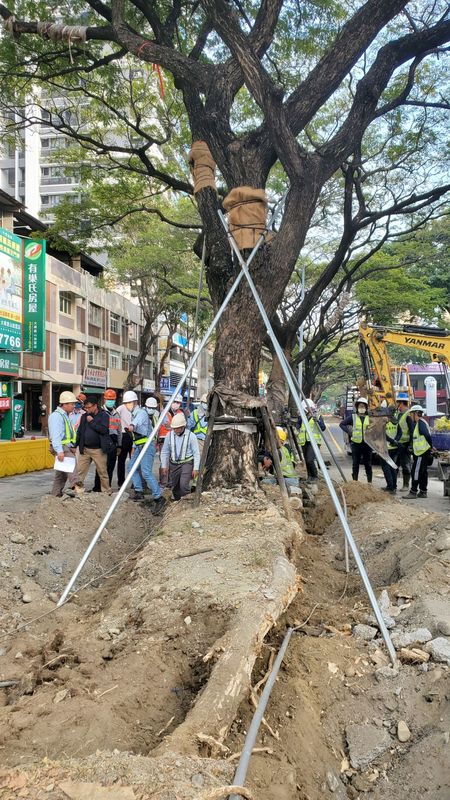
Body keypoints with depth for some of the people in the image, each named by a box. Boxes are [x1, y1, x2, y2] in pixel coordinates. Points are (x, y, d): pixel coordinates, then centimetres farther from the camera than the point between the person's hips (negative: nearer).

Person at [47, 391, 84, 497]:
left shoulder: (66, 415, 21)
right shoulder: (56, 416, -12)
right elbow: (55, 435, -21)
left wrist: (73, 447, 27)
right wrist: (59, 451, -28)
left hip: (67, 446, 10)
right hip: (60, 447, -10)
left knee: (61, 473, 11)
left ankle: (56, 495, 18)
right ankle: (76, 485, -47)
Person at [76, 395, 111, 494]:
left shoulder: (103, 415, -5)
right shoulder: (84, 416, 10)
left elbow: (104, 430, -19)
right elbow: (79, 431, 17)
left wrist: (91, 421, -15)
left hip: (98, 450, -4)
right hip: (84, 449, 4)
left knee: (102, 472, 4)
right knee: (80, 472, 4)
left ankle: (106, 492, 14)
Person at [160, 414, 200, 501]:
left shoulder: (191, 436, -10)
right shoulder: (170, 435, -2)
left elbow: (196, 453, -6)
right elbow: (164, 452, 8)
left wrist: (195, 469, -10)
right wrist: (164, 466, 5)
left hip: (186, 463, -4)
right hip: (173, 464, 4)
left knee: (184, 484, -21)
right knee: (175, 487, 10)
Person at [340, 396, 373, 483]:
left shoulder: (370, 417, 8)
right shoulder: (352, 417, 5)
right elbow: (342, 424, 8)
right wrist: (349, 431, -2)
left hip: (367, 443, 1)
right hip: (356, 443, -1)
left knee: (368, 463, 6)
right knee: (355, 463, 4)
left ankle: (369, 481, 13)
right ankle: (355, 481, 11)